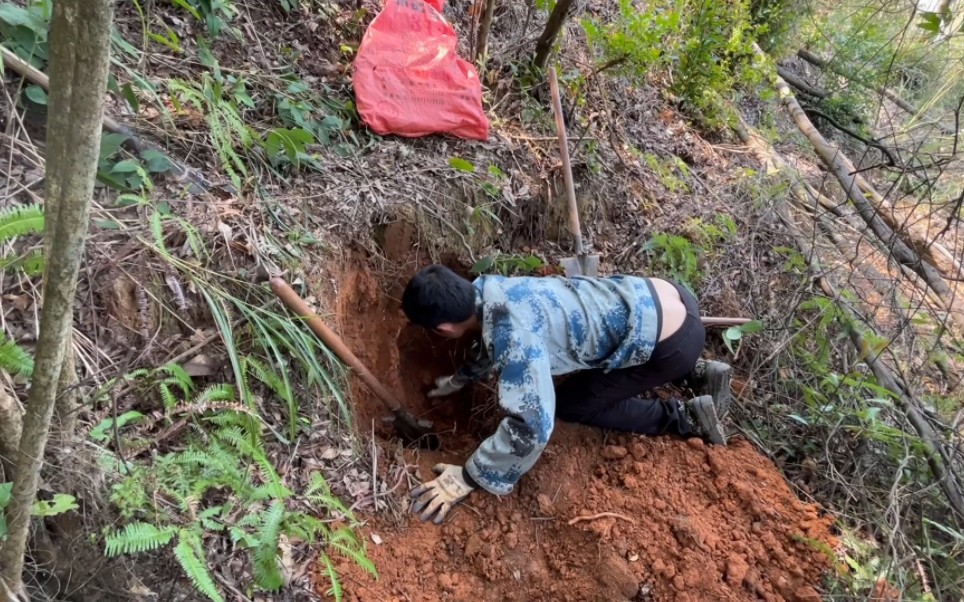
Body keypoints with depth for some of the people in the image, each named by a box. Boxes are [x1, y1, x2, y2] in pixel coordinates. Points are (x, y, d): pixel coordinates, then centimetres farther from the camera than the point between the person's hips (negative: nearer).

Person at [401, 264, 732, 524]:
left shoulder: (513, 333, -27)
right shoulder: (488, 288, 1)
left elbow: (531, 425, -29)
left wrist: (467, 477, -18)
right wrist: (460, 378, 36)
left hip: (674, 340, -8)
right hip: (658, 297, 8)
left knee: (570, 404, 5)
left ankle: (687, 416, 9)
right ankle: (701, 371, 25)